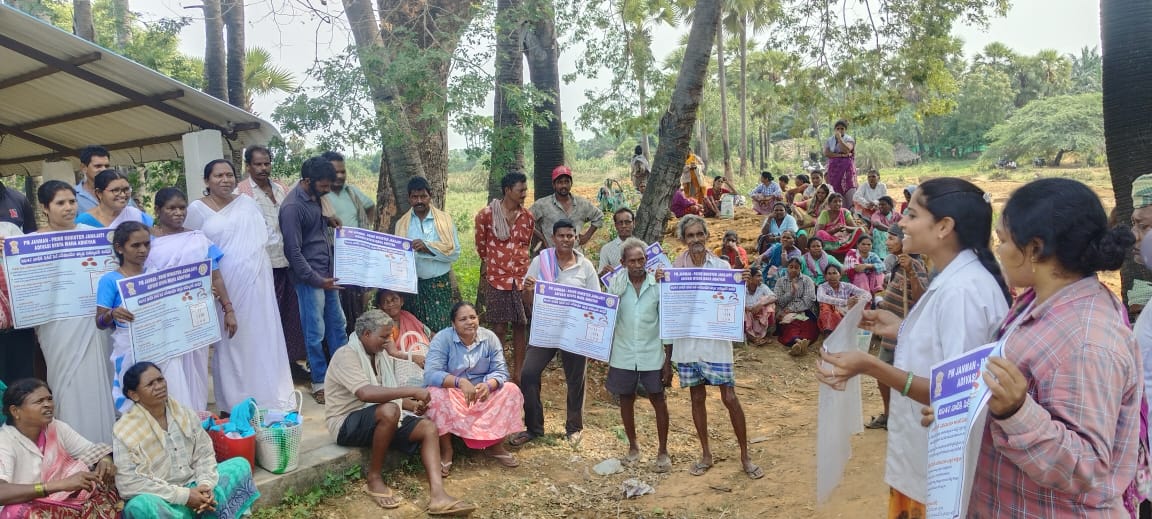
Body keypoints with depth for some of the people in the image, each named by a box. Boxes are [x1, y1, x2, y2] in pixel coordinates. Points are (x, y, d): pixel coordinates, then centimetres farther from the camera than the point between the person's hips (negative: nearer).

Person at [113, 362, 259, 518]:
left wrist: (205, 485, -16)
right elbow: (129, 484, -19)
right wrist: (183, 496, -22)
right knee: (141, 506, -38)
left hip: (193, 489, 6)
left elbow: (204, 454, 6)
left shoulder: (186, 414, 3)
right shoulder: (126, 431, -12)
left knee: (240, 464, -3)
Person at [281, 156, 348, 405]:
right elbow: (293, 251, -18)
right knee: (316, 332, 0)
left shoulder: (315, 197, 9)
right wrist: (316, 280, -17)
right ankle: (319, 382, 12)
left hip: (327, 274, 8)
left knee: (337, 324, 14)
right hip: (309, 278, -8)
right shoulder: (292, 206, -17)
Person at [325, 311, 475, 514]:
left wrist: (412, 405, -3)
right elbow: (366, 393, -33)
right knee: (388, 410, -37)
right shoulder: (346, 355, -17)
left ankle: (438, 496, -27)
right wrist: (411, 390, -31)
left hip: (380, 419, 9)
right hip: (347, 424, -8)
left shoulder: (380, 354, 10)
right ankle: (373, 478, -17)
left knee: (429, 427, -11)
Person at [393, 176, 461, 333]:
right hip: (411, 284, 2)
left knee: (439, 330, -5)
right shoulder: (402, 223, 7)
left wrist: (428, 247, -16)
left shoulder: (444, 219, 1)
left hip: (439, 284, -2)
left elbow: (455, 253, -5)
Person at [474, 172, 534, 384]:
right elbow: (481, 247, 7)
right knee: (499, 329, 0)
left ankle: (517, 374, 18)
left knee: (521, 327, 7)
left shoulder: (527, 217, 5)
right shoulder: (486, 215, -5)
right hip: (497, 279, -3)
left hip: (522, 279, 3)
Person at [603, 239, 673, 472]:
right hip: (623, 354, 2)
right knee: (626, 399, 12)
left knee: (658, 400, 4)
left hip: (652, 355, -1)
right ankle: (633, 446, 30)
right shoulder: (616, 284, -2)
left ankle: (663, 451, 17)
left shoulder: (658, 285, -5)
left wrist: (668, 361, -3)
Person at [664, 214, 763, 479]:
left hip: (716, 340, -2)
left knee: (730, 397, -1)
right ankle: (706, 454, 26)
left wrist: (743, 283, -15)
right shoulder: (675, 267, 1)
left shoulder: (722, 266, -2)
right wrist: (660, 281, -11)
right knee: (697, 397, 12)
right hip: (687, 341, 2)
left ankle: (745, 456, 13)